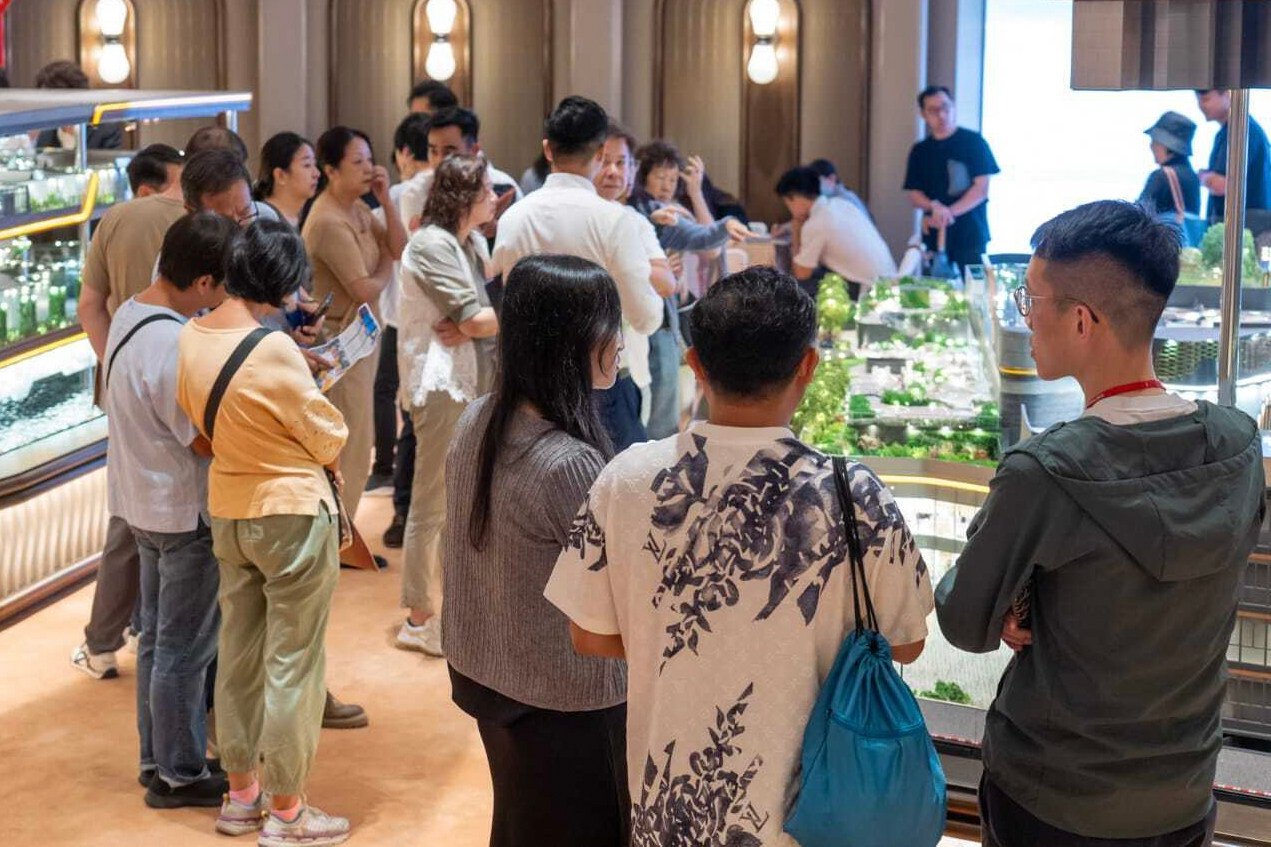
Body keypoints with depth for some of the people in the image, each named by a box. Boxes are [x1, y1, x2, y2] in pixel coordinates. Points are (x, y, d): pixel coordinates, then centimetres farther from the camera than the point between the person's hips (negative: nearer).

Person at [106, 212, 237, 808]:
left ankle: (157, 758, 32)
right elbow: (207, 440, -22)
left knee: (158, 636, 20)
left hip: (145, 501, 10)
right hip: (186, 512, -10)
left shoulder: (132, 313, 1)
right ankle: (180, 775, 16)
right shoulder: (173, 346, -28)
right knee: (186, 648, 4)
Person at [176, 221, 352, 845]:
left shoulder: (191, 337, -3)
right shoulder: (272, 350, -24)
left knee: (238, 652, 17)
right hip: (292, 513, -7)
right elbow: (327, 435, -13)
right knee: (292, 663, 4)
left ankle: (240, 792, 29)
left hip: (227, 508, 7)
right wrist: (324, 460, 8)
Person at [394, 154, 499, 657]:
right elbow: (475, 318, -18)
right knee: (433, 502, -3)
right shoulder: (431, 245, -14)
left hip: (473, 379, 9)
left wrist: (470, 326, -13)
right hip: (440, 383, -9)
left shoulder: (472, 241, 14)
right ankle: (419, 620, 5)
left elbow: (481, 312, 9)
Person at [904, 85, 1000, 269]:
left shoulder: (973, 142, 1)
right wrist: (934, 206, -13)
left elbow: (981, 188, -5)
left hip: (971, 236, -3)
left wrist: (950, 212, -15)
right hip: (935, 238, 3)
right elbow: (914, 194, 8)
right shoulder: (920, 151, 12)